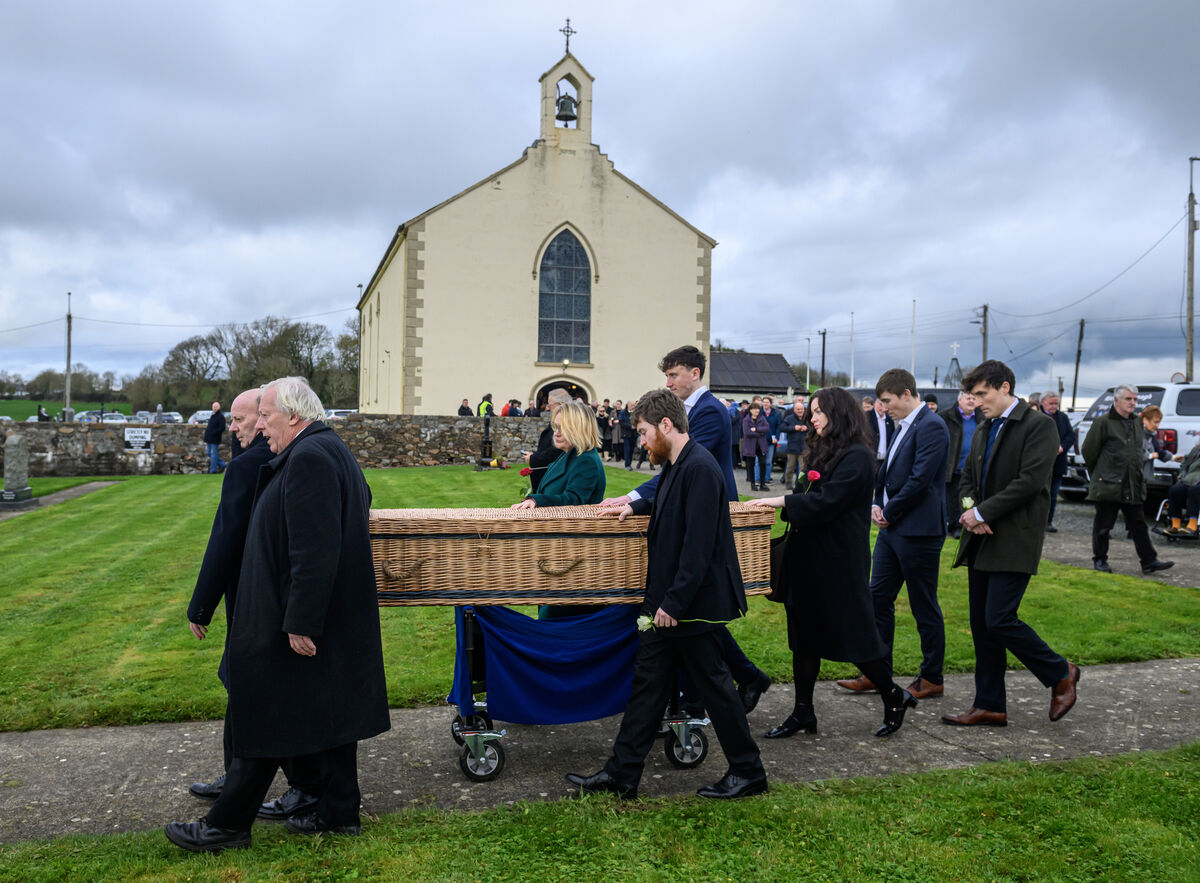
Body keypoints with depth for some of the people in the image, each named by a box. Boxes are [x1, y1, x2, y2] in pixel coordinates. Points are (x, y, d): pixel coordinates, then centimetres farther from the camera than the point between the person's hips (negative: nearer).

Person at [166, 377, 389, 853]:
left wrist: (299, 623, -24)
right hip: (336, 614, 10)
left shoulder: (308, 459, -21)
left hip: (290, 626, -10)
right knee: (327, 712, 16)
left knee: (266, 719, 3)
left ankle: (227, 825, 17)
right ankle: (338, 812, 27)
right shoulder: (333, 450, 13)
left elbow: (314, 552, -27)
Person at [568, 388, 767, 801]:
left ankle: (748, 772, 22)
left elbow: (699, 545, -26)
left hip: (693, 604, -10)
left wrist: (674, 602, -24)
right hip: (667, 602, 10)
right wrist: (636, 506, 20)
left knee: (713, 683, 4)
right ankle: (621, 774, 20)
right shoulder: (676, 465, 10)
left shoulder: (700, 468, -21)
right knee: (647, 681, 12)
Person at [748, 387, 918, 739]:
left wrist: (782, 502, -19)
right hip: (810, 558, 9)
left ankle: (894, 697, 22)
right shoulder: (824, 452, 14)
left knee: (851, 632, 1)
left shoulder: (857, 457, -14)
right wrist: (781, 504, 2)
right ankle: (803, 713, 18)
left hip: (838, 561, -9)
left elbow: (827, 501, -22)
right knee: (804, 634, 10)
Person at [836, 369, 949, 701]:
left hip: (918, 531, -9)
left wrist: (890, 512, -11)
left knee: (924, 607, 4)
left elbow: (920, 479, -21)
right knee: (878, 598, 10)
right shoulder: (903, 426, 14)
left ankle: (932, 679, 18)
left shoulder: (931, 426, -15)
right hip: (892, 528, 9)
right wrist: (877, 504, 4)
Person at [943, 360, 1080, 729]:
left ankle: (1061, 674, 13)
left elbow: (1029, 481, -18)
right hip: (982, 542, 8)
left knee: (999, 620, -12)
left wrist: (981, 512, -14)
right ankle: (989, 706, 17)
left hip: (1014, 542, -8)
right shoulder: (983, 431, 17)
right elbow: (967, 478, 20)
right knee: (981, 624, 8)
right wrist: (969, 508, -2)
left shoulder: (1038, 425, -8)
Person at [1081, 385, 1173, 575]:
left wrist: (1137, 476, 19)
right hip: (1108, 485, -6)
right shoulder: (1103, 422, -9)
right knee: (1103, 525, 3)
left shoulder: (1137, 422, 13)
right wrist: (1097, 474, 4)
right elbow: (1088, 450, -5)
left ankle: (1149, 561, 10)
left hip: (1133, 487, 6)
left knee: (1138, 525, 7)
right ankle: (1100, 560, 14)